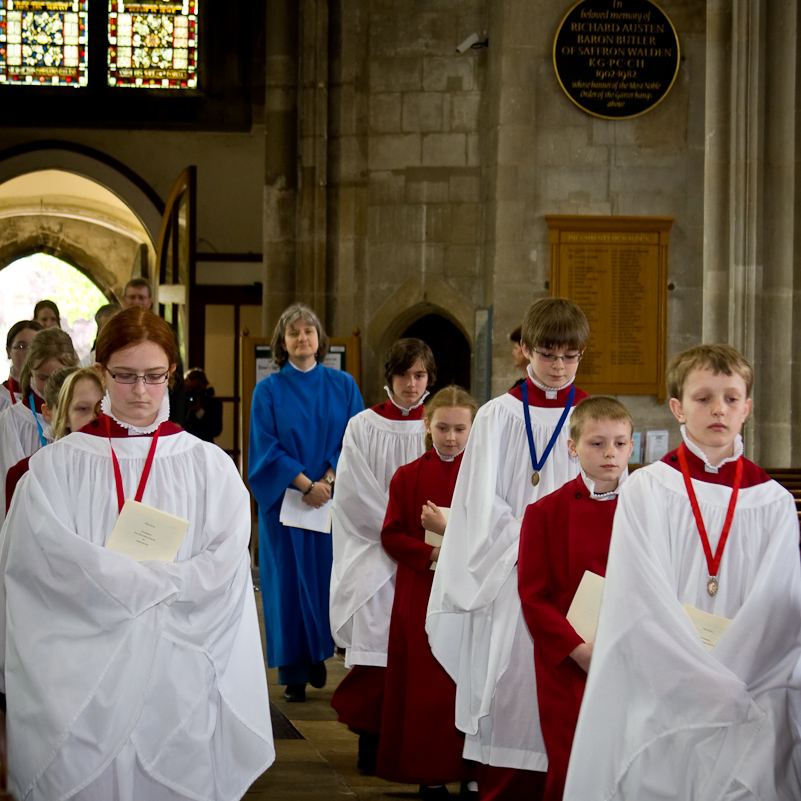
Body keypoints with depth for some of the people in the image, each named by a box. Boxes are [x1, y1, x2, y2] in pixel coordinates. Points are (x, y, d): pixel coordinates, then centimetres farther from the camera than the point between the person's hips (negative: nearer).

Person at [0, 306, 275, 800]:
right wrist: (161, 581, -12)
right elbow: (50, 558, -9)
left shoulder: (209, 466, 7)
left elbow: (226, 561, -5)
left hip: (179, 680, 1)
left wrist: (122, 580, -12)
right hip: (83, 678, -1)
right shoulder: (58, 465, 5)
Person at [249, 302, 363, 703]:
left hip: (333, 500, 2)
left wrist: (329, 481, -12)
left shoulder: (342, 385, 7)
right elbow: (267, 447, -4)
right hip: (285, 501, -1)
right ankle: (293, 674, 5)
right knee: (289, 582, -1)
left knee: (327, 577, 1)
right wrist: (306, 485, -13)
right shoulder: (269, 391, 2)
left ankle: (319, 654, 23)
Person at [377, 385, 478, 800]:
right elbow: (391, 535, 2)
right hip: (419, 592, 1)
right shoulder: (407, 477, 5)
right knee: (424, 684, 2)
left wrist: (448, 529, -16)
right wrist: (433, 553, -13)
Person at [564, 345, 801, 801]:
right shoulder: (646, 490, 0)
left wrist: (725, 684, -14)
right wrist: (714, 685, -12)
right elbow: (642, 605, -7)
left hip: (751, 709, 2)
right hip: (661, 695, -1)